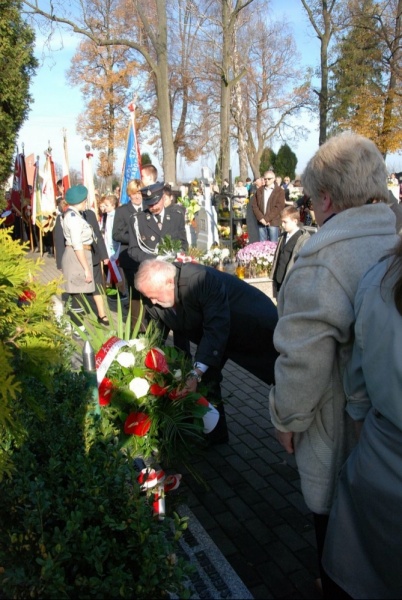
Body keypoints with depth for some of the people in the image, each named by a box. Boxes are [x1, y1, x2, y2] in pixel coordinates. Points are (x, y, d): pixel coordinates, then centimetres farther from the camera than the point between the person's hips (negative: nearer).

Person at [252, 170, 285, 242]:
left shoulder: (280, 191, 1)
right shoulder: (259, 191, 14)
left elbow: (278, 208, -9)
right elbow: (254, 206, 7)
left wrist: (267, 219, -15)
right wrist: (261, 218, -8)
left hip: (273, 222, -4)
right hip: (261, 222, 4)